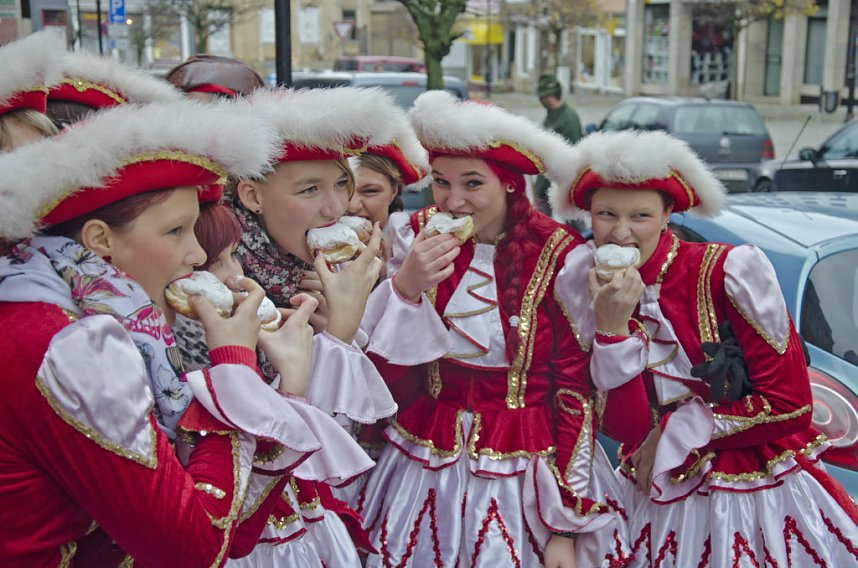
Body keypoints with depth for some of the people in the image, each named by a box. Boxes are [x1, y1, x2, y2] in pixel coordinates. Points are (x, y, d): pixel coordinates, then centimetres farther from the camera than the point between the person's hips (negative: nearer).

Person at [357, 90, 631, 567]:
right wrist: (406, 288, -22)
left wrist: (566, 526, -9)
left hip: (527, 477, -2)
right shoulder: (418, 237, -5)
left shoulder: (558, 256, -13)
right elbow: (387, 375, -6)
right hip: (427, 468, 3)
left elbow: (576, 391, -9)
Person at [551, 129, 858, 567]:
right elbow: (628, 429, -13)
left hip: (765, 497, -2)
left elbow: (790, 406, -13)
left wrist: (673, 435, -10)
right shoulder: (587, 293, -6)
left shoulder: (731, 270, -15)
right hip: (661, 503, 3)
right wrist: (611, 330, -24)